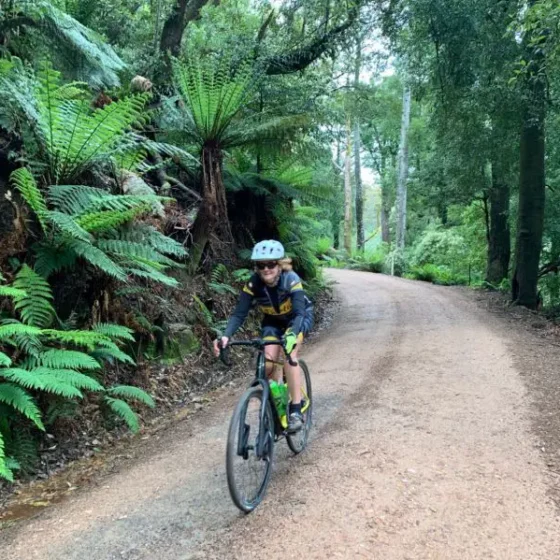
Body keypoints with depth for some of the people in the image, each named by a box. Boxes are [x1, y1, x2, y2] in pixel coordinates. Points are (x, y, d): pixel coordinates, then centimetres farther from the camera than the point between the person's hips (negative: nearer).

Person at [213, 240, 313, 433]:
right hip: (273, 320, 3)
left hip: (299, 316, -3)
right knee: (268, 363, -16)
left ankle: (296, 410, -18)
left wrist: (291, 335, -61)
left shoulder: (291, 279, -34)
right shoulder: (253, 284, -27)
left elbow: (299, 313, -41)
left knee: (289, 354, -27)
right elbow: (239, 314, -28)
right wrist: (226, 336, -46)